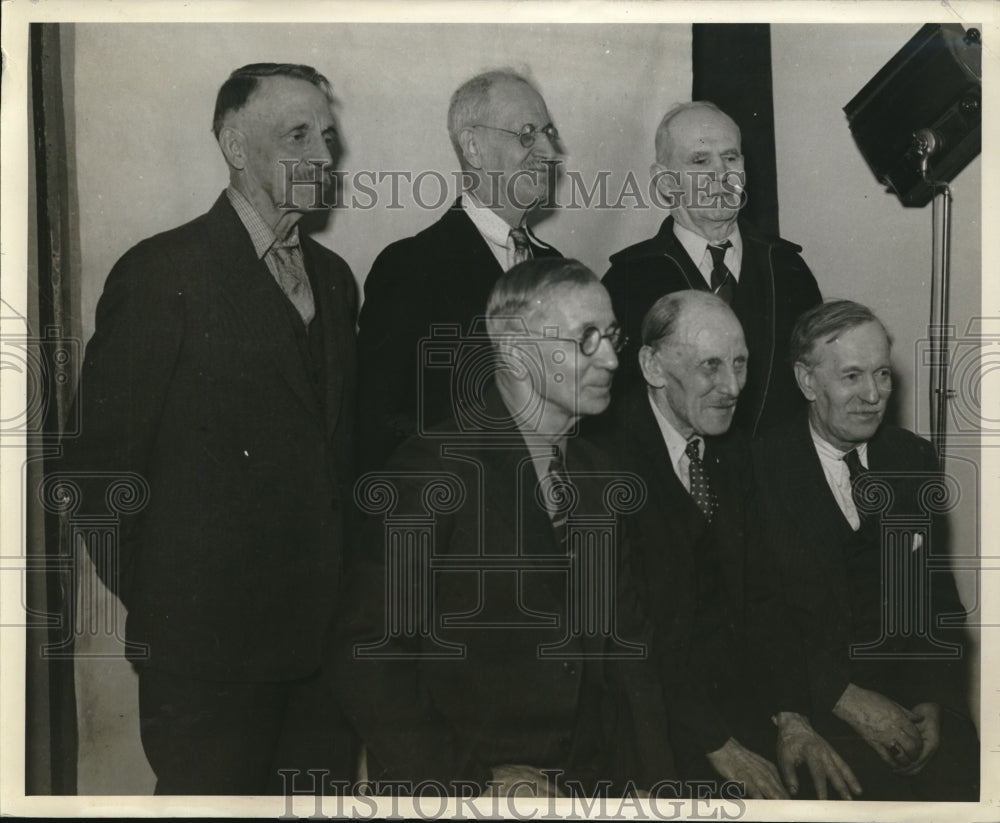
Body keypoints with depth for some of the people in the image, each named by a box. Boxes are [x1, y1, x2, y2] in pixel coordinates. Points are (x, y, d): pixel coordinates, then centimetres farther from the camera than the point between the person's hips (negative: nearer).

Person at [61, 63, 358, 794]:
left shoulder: (333, 277, 11)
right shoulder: (164, 274, -10)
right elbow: (103, 455, -10)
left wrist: (346, 587, 10)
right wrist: (151, 605, -5)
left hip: (325, 632, 6)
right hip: (208, 643, -6)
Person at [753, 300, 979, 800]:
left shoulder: (912, 458, 10)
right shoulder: (761, 470, -6)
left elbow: (937, 593, 11)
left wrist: (935, 699, -3)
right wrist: (846, 699, -15)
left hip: (915, 697, 4)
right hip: (812, 699, -4)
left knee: (965, 785, -16)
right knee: (884, 795, -24)